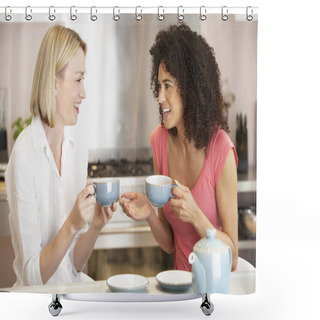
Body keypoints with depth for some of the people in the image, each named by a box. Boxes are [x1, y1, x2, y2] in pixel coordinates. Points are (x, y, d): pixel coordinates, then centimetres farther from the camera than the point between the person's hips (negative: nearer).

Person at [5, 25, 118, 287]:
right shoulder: (24, 156, -17)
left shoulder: (79, 150, 2)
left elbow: (75, 265, 6)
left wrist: (95, 227, -11)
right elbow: (33, 276, -14)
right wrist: (71, 225, -26)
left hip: (73, 288, 5)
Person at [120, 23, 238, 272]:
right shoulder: (160, 140, -2)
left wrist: (196, 216, -26)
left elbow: (232, 258, -12)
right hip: (181, 281, 3)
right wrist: (149, 214, -15)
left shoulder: (221, 150, -17)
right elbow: (170, 244, 4)